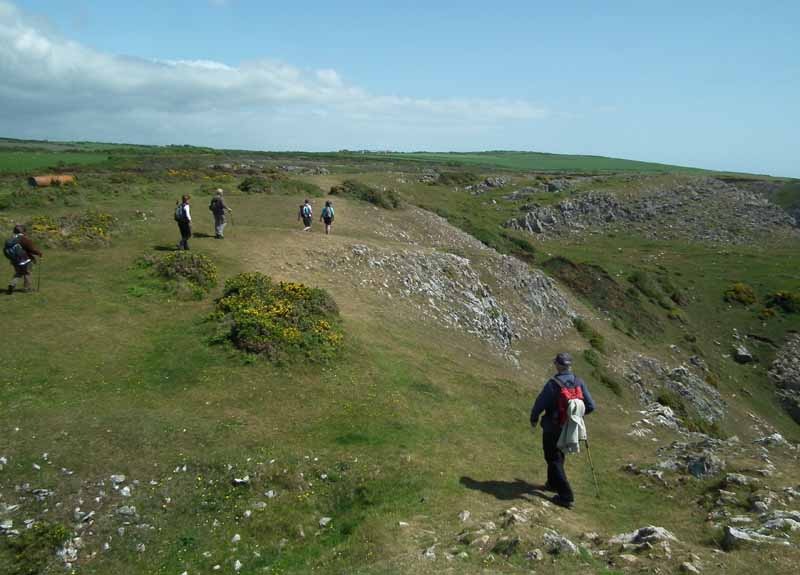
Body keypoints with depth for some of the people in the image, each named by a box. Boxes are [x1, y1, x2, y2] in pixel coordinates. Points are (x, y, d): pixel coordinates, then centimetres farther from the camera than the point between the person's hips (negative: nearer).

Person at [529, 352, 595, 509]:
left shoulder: (553, 384, -23)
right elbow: (591, 406, -5)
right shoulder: (579, 383, -8)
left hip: (552, 429, -6)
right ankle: (553, 483, 44)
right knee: (558, 456, 26)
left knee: (554, 460, 5)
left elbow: (540, 404, -15)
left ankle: (566, 496, 1)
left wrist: (533, 419, 4)